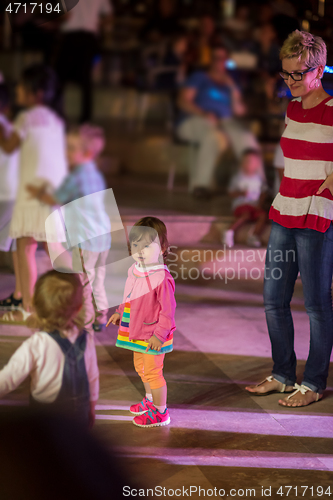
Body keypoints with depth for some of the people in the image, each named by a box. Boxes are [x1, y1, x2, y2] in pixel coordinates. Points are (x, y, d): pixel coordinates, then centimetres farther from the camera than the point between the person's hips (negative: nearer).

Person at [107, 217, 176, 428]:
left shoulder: (162, 279, -26)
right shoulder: (135, 271, 1)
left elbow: (168, 310, -23)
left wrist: (159, 335, -24)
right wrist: (120, 313, 18)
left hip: (153, 336, -9)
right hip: (138, 332, 9)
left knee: (152, 372, 1)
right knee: (141, 367, 25)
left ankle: (160, 413, 16)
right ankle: (150, 400, 47)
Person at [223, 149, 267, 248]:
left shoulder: (259, 178, 13)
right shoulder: (238, 178, 5)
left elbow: (263, 193, 17)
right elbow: (231, 193, 4)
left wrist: (259, 202, -2)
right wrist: (241, 193, -15)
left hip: (255, 205, 3)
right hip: (241, 205, -3)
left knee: (263, 215, -29)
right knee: (246, 215, -37)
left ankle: (254, 236, -29)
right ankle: (229, 232, -37)